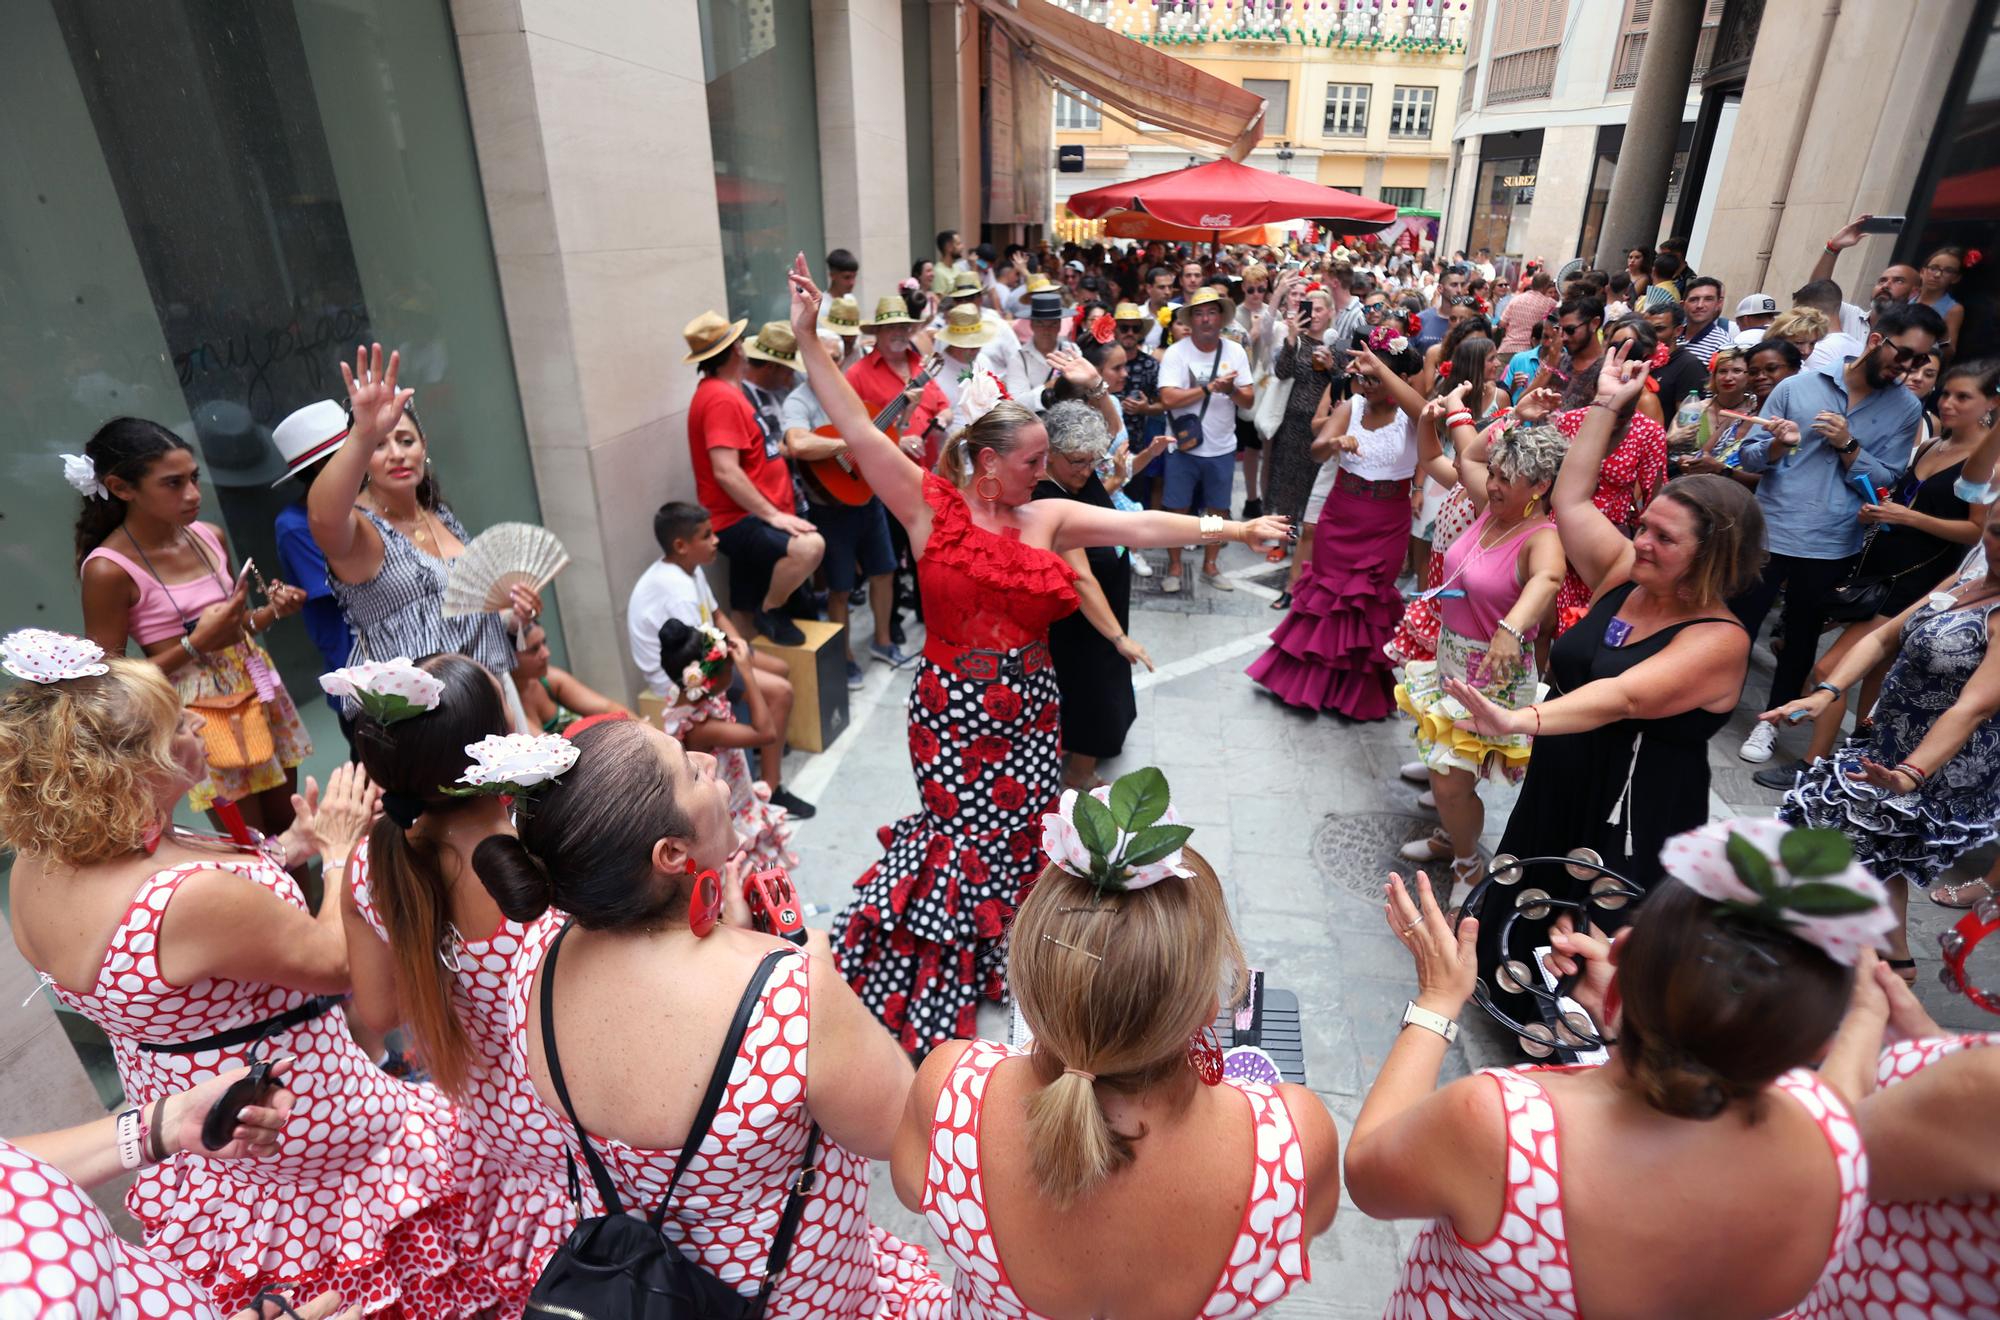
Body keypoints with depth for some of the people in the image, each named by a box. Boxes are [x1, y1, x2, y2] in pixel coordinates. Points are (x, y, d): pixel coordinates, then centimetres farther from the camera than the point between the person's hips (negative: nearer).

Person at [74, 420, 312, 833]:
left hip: (259, 692, 5)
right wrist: (195, 644, -22)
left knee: (291, 832, 14)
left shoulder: (209, 537, 1)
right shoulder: (109, 571, -16)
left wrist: (272, 611, -3)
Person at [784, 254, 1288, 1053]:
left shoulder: (1047, 518, 4)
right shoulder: (931, 508, -7)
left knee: (1016, 837, 13)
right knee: (968, 839, 4)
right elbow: (857, 428, -13)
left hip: (1030, 707, 4)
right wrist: (808, 337, -18)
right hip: (954, 708, -4)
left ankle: (983, 958, 38)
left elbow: (1141, 527, 3)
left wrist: (1230, 530, 1)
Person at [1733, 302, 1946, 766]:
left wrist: (1848, 446, -16)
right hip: (1768, 532, -2)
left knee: (1802, 636, 14)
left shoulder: (1906, 410, 2)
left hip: (1832, 546, 2)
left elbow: (1888, 483, -4)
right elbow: (1749, 455, -2)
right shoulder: (1799, 385, -2)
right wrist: (1777, 447, -23)